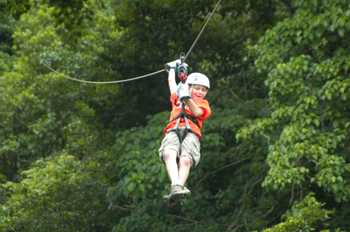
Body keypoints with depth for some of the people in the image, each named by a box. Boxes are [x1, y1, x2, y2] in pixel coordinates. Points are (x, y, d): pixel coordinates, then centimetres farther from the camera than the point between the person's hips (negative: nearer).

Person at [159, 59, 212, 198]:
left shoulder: (203, 104, 28)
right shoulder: (177, 98, 35)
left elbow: (197, 112, 5)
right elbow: (172, 82, 50)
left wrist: (187, 99, -11)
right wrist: (172, 67, 66)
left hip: (191, 132, 0)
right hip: (173, 131, 0)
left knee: (185, 160, -31)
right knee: (169, 154, -34)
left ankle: (179, 186, -54)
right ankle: (175, 185, -56)